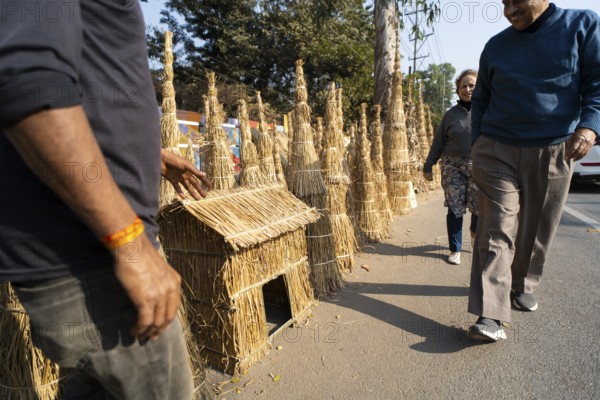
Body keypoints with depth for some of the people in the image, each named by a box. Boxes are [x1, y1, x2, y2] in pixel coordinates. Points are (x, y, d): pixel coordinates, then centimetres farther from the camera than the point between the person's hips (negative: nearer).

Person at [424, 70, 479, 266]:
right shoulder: (451, 114, 8)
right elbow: (438, 142, 10)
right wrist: (428, 165, 10)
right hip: (452, 166, 0)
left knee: (479, 206, 0)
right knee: (455, 208, 1)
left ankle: (475, 232, 33)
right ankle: (455, 249, 14)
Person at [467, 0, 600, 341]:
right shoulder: (496, 46, 10)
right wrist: (477, 146, 7)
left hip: (554, 152, 0)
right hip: (497, 150, 0)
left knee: (537, 230, 10)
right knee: (496, 230, -10)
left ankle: (522, 286, 33)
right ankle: (491, 315, -12)